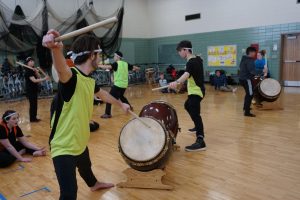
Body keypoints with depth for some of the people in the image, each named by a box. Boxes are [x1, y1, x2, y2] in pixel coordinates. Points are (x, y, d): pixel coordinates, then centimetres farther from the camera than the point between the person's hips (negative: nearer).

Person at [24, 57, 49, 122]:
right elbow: (34, 80, -26)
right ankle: (32, 118, 4)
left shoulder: (33, 70, 12)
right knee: (32, 104, -4)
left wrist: (36, 72, -9)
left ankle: (34, 117, 21)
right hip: (30, 90, -9)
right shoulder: (28, 71, -15)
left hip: (34, 89, 9)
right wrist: (44, 79, -31)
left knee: (34, 104, 12)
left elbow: (38, 77, 8)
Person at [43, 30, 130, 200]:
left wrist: (121, 104, 38)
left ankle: (94, 184, 68)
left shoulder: (90, 81, 1)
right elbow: (61, 69, -50)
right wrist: (56, 49, -73)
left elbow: (103, 94, 22)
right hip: (64, 146, -9)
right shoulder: (70, 76, -25)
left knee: (86, 167, 37)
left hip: (80, 141, 9)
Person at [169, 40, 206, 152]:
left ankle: (200, 141, -29)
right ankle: (198, 127, 48)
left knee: (195, 114, -21)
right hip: (196, 90, 11)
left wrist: (177, 82, -59)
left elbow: (186, 74, -42)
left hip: (196, 92, -11)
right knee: (188, 106, 30)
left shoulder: (191, 62, -22)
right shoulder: (196, 59, 7)